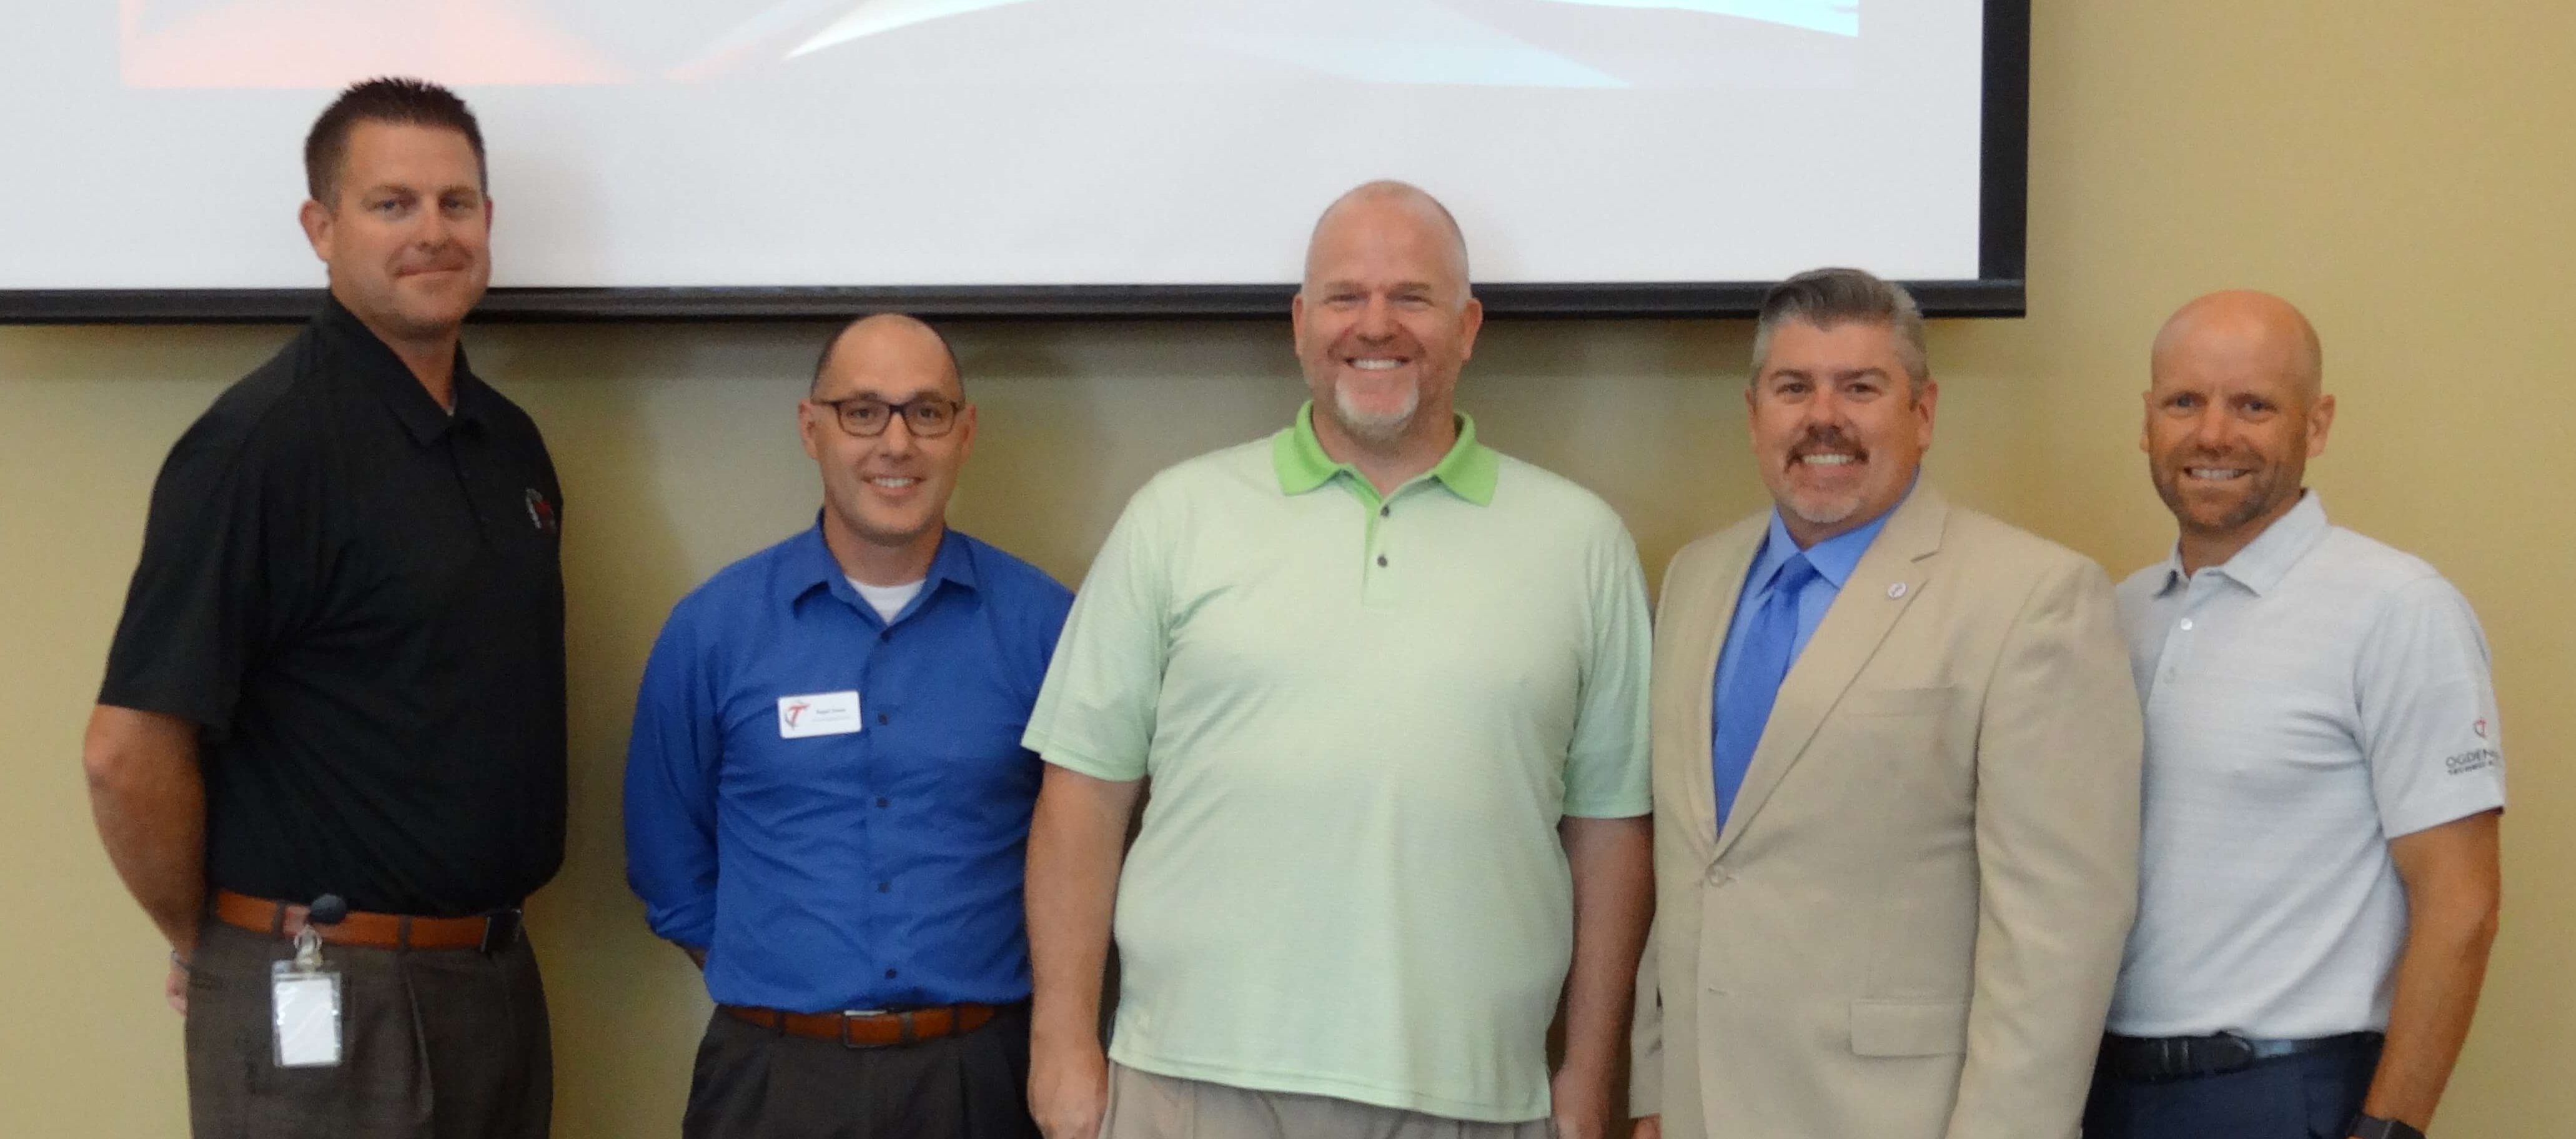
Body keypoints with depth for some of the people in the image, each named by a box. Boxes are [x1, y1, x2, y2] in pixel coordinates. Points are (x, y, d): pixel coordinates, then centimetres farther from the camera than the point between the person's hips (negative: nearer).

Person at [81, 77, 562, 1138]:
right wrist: (206, 945, -5)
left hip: (497, 971, 7)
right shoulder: (261, 441, -14)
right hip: (325, 996, -7)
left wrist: (483, 929, 14)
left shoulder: (509, 439, 9)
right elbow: (128, 749, -17)